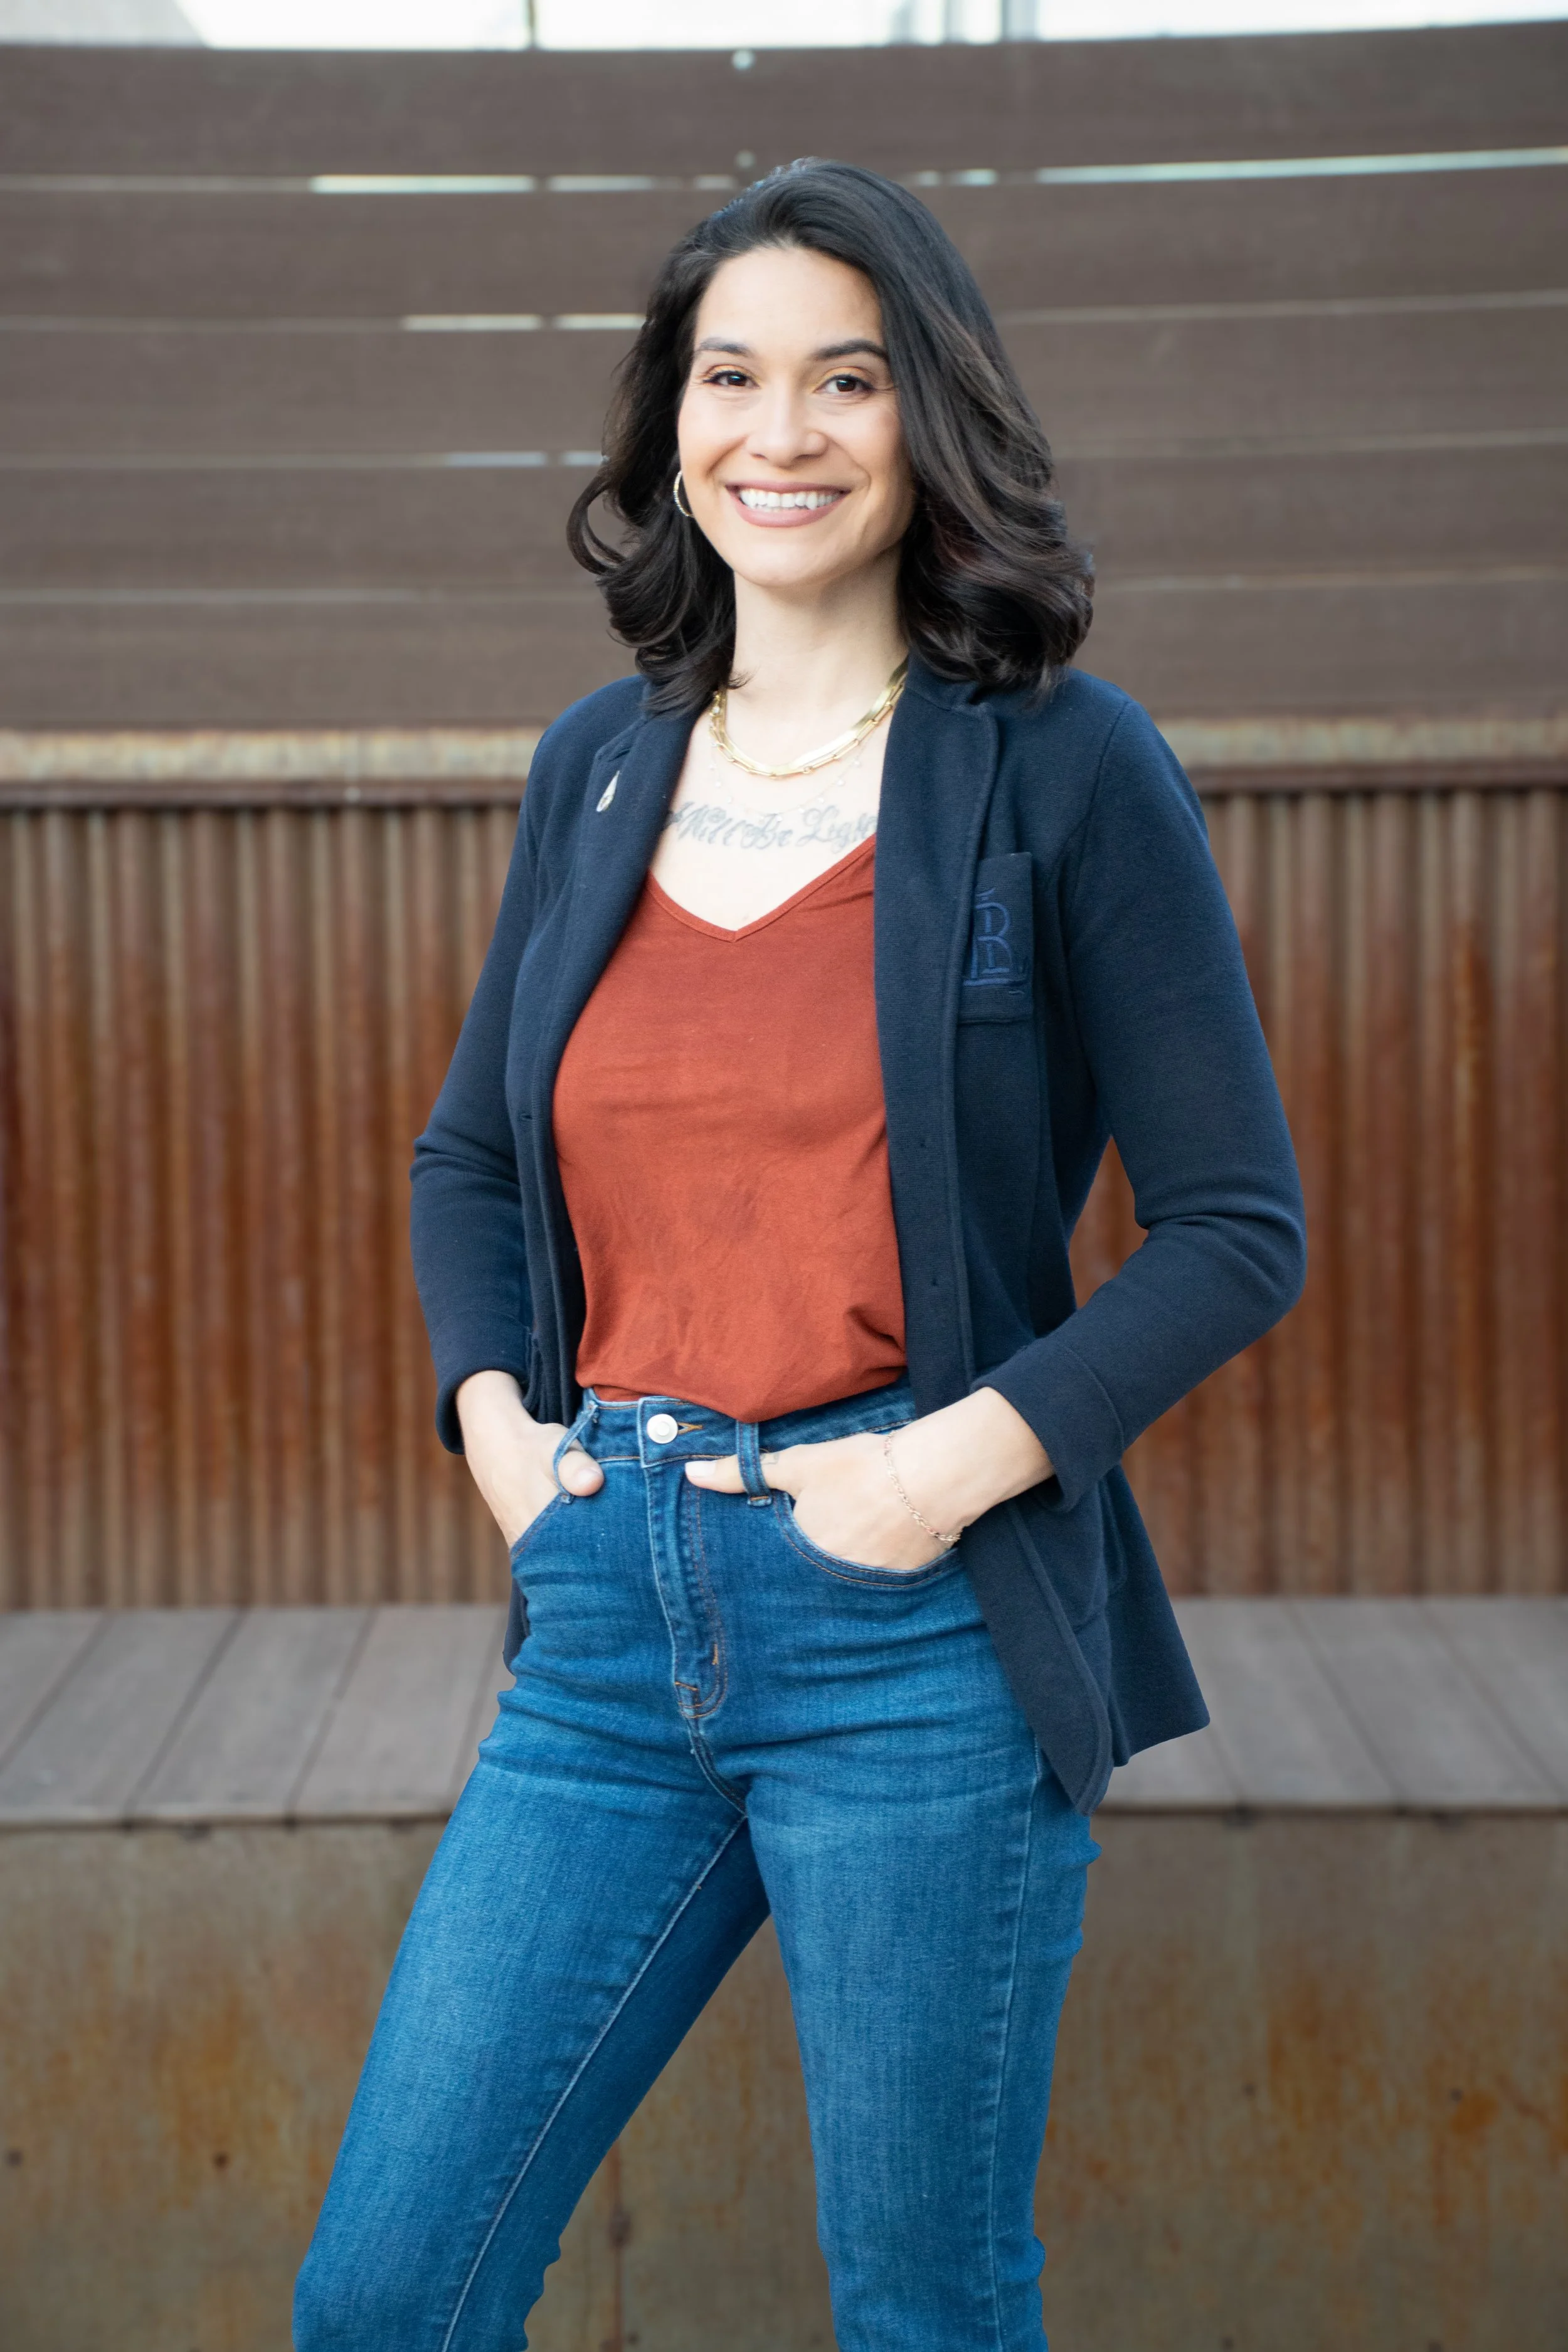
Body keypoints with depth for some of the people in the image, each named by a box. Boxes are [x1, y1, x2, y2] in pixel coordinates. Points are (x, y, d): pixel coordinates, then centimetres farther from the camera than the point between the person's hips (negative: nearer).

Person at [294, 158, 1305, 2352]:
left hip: (917, 1629, -4)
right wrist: (492, 1411, 4)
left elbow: (1239, 1227, -4)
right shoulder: (599, 766, 10)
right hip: (610, 1619, 5)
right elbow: (466, 1153, 21)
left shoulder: (1062, 766, -4)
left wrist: (960, 1462, -15)